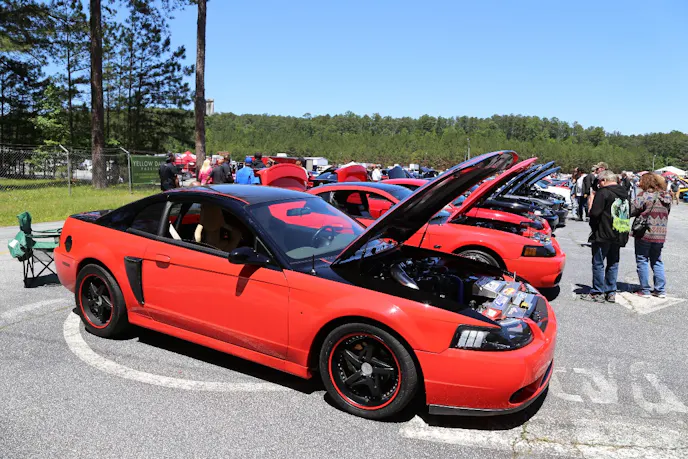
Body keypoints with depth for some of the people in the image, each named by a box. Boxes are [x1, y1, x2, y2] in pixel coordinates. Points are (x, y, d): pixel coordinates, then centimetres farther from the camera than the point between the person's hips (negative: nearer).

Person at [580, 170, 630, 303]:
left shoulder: (603, 192, -12)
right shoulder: (624, 193, 13)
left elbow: (594, 213, -18)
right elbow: (628, 214, 18)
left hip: (604, 234, -7)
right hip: (619, 235, 7)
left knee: (598, 263, 1)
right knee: (613, 263, 13)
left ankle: (598, 293, 4)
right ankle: (611, 292, 17)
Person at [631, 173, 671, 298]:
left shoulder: (644, 195, -13)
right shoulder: (666, 196, 7)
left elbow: (632, 211, -15)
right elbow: (667, 213, 16)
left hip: (644, 233, -6)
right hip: (660, 235, 6)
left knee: (642, 261, 4)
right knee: (657, 262, 16)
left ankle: (645, 290, 7)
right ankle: (660, 290, 17)